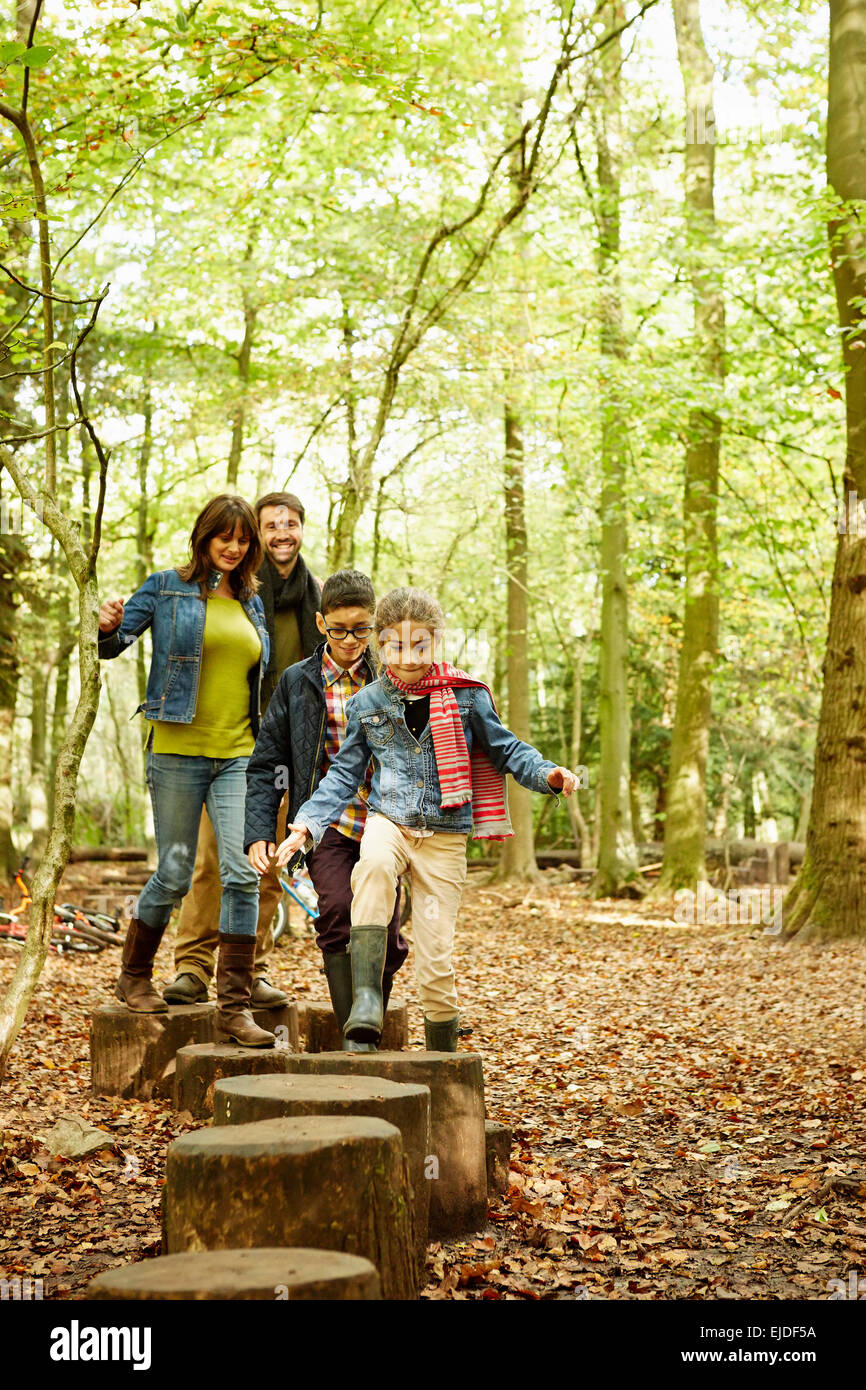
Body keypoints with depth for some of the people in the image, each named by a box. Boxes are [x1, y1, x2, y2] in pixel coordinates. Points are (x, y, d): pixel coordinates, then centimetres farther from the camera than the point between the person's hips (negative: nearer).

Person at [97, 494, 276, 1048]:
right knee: (174, 875, 3)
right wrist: (110, 627, -23)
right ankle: (134, 977, 27)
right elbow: (114, 644, -1)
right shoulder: (168, 588, 3)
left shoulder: (253, 603, 15)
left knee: (243, 873, -10)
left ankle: (235, 1003, -5)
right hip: (178, 751, -3)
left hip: (239, 755, 3)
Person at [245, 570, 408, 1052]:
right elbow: (266, 765, 6)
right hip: (325, 824, -1)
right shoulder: (297, 682, 5)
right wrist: (259, 832, -5)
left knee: (384, 934, 0)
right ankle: (353, 1035, -18)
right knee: (339, 908, -25)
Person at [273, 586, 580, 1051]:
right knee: (375, 863, -38)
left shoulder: (465, 696, 2)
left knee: (436, 963, -2)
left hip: (444, 836, 0)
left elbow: (504, 749, 9)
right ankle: (366, 996, -38)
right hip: (388, 821, 0)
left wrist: (547, 774, -10)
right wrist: (307, 823, -4)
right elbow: (344, 773, 9)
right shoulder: (366, 703, 5)